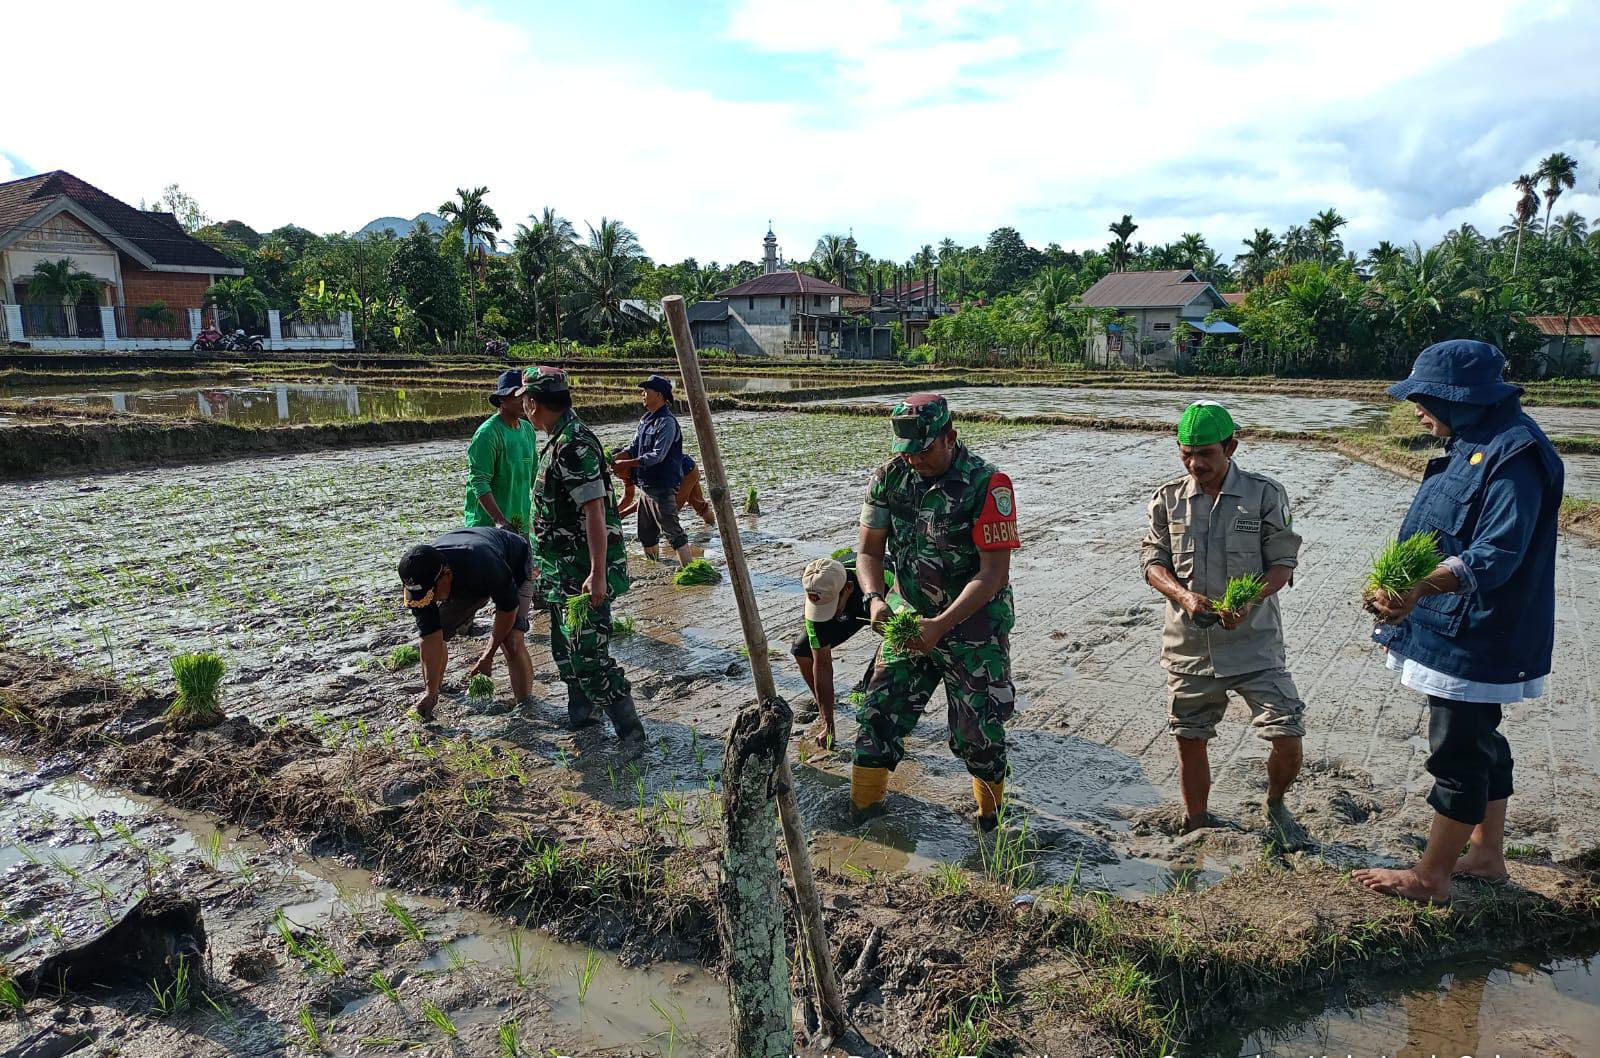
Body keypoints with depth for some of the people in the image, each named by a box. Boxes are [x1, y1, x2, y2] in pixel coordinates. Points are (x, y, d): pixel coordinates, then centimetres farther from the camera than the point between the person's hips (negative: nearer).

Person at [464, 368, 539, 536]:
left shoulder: (527, 429, 10)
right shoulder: (488, 433, -14)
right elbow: (478, 482, -19)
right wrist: (499, 520, -27)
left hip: (522, 524, 8)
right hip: (488, 524, -7)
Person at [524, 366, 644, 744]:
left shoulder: (574, 444, -21)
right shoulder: (560, 440, 12)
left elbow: (595, 511, -26)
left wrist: (597, 573, -28)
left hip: (584, 572, -10)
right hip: (565, 570, 11)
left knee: (588, 653, -9)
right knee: (566, 647, 19)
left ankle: (629, 730, -1)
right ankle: (581, 713, 34)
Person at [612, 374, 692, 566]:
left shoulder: (667, 421, -16)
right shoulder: (646, 419, 12)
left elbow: (657, 456, -23)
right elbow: (633, 448, 13)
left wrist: (626, 464, -21)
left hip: (663, 487, -9)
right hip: (645, 485, 9)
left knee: (672, 532, -10)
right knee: (646, 534, 18)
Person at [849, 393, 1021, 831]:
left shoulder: (987, 485, -18)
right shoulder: (889, 477, -3)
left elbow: (994, 572, -20)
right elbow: (868, 550, 3)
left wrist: (941, 624, -27)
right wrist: (874, 598, -17)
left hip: (974, 628, -4)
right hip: (910, 624, 4)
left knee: (978, 733, 6)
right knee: (878, 719, 4)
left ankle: (991, 820, 32)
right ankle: (860, 812, 22)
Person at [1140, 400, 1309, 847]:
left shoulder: (1265, 495, -5)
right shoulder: (1168, 498, 1)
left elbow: (1283, 562, -4)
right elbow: (1152, 561, 3)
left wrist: (1248, 601, -23)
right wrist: (1184, 595, -17)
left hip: (1254, 642, -2)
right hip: (1189, 645, 2)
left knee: (1288, 738, -6)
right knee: (1190, 742, 12)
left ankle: (1276, 807, 27)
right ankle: (1196, 823, 35)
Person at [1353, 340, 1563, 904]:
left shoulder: (1515, 453, -21)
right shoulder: (1474, 444, 11)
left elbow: (1498, 553, -29)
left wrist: (1421, 587, -41)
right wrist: (1403, 599, 21)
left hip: (1479, 638, -10)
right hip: (1456, 630, 10)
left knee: (1457, 751, 0)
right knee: (1479, 740, 19)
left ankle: (1429, 877, 13)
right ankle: (1486, 855, 34)